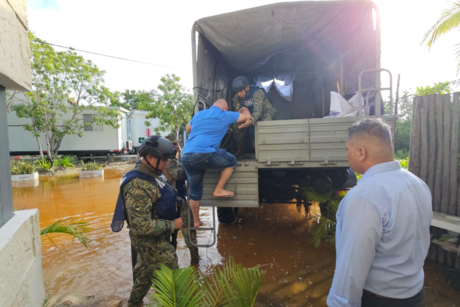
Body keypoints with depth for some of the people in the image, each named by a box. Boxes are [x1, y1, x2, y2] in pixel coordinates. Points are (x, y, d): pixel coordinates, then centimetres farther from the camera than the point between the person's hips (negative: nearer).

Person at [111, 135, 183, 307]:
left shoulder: (152, 174, 2)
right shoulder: (138, 185, -29)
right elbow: (141, 226, -30)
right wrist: (172, 225, -22)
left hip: (156, 237, 10)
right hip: (149, 240, -9)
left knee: (145, 275, 27)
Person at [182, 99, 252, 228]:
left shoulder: (198, 114, 26)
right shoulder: (224, 115, 11)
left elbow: (187, 129, 44)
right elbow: (247, 117, 22)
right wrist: (244, 109, 45)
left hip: (186, 157, 7)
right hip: (204, 154, -6)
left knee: (195, 191, 21)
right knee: (231, 161, 17)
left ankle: (196, 221, 33)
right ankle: (219, 190, 17)